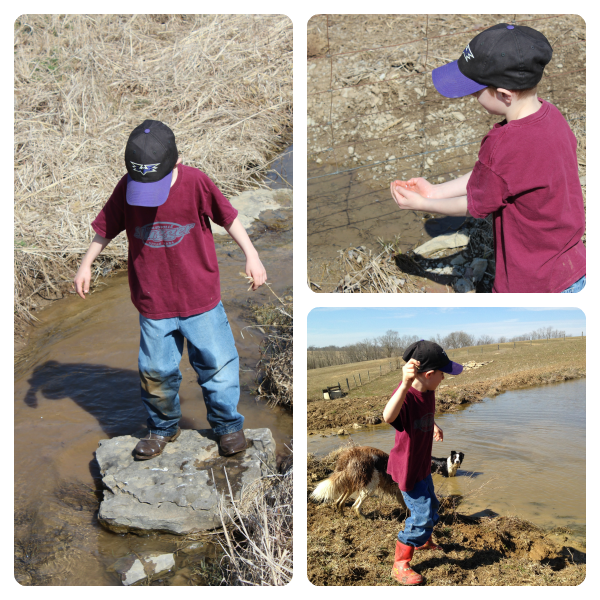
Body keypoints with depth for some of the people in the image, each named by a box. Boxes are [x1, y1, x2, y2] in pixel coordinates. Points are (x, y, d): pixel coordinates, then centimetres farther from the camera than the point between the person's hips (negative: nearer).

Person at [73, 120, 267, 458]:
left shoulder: (195, 182, -16)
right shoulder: (126, 188, -10)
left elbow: (228, 217, -4)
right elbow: (107, 228, 5)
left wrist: (251, 255, -6)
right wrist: (86, 265, 8)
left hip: (201, 298, -1)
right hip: (153, 303, 2)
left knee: (217, 363, 6)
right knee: (156, 371, 9)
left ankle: (228, 424, 28)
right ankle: (163, 428, 33)